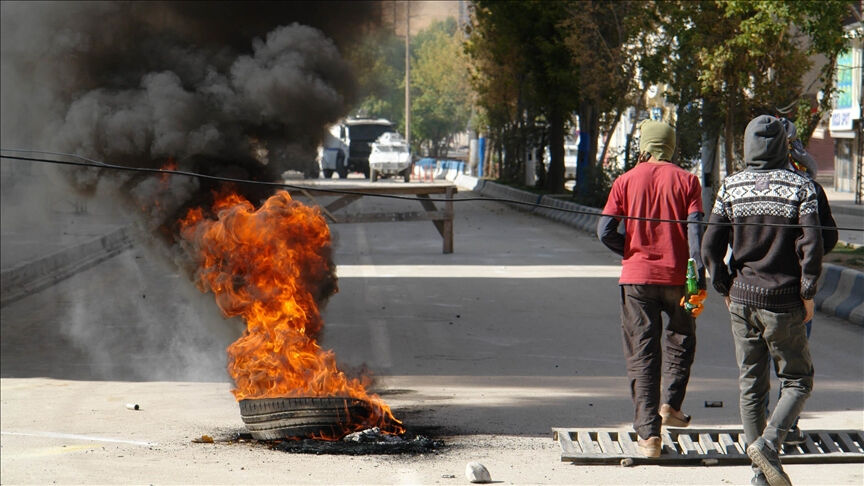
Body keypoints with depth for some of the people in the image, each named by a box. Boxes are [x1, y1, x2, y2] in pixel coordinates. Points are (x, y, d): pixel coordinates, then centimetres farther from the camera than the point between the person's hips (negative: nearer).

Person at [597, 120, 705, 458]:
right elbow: (695, 230, -8)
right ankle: (671, 404, 11)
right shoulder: (686, 180, 1)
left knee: (642, 355, 3)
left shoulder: (626, 181, 2)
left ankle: (649, 434, -3)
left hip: (637, 278, 0)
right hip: (676, 277, 0)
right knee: (680, 338, 24)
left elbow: (605, 231, -4)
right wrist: (699, 276, -10)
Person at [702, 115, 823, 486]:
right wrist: (807, 294, -4)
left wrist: (725, 289, 9)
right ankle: (768, 442, -14)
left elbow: (710, 246, -3)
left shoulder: (731, 188, 0)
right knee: (797, 381, 10)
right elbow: (811, 246, -14)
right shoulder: (800, 187, -7)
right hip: (783, 302, -3)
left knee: (750, 385, 11)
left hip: (742, 300, 3)